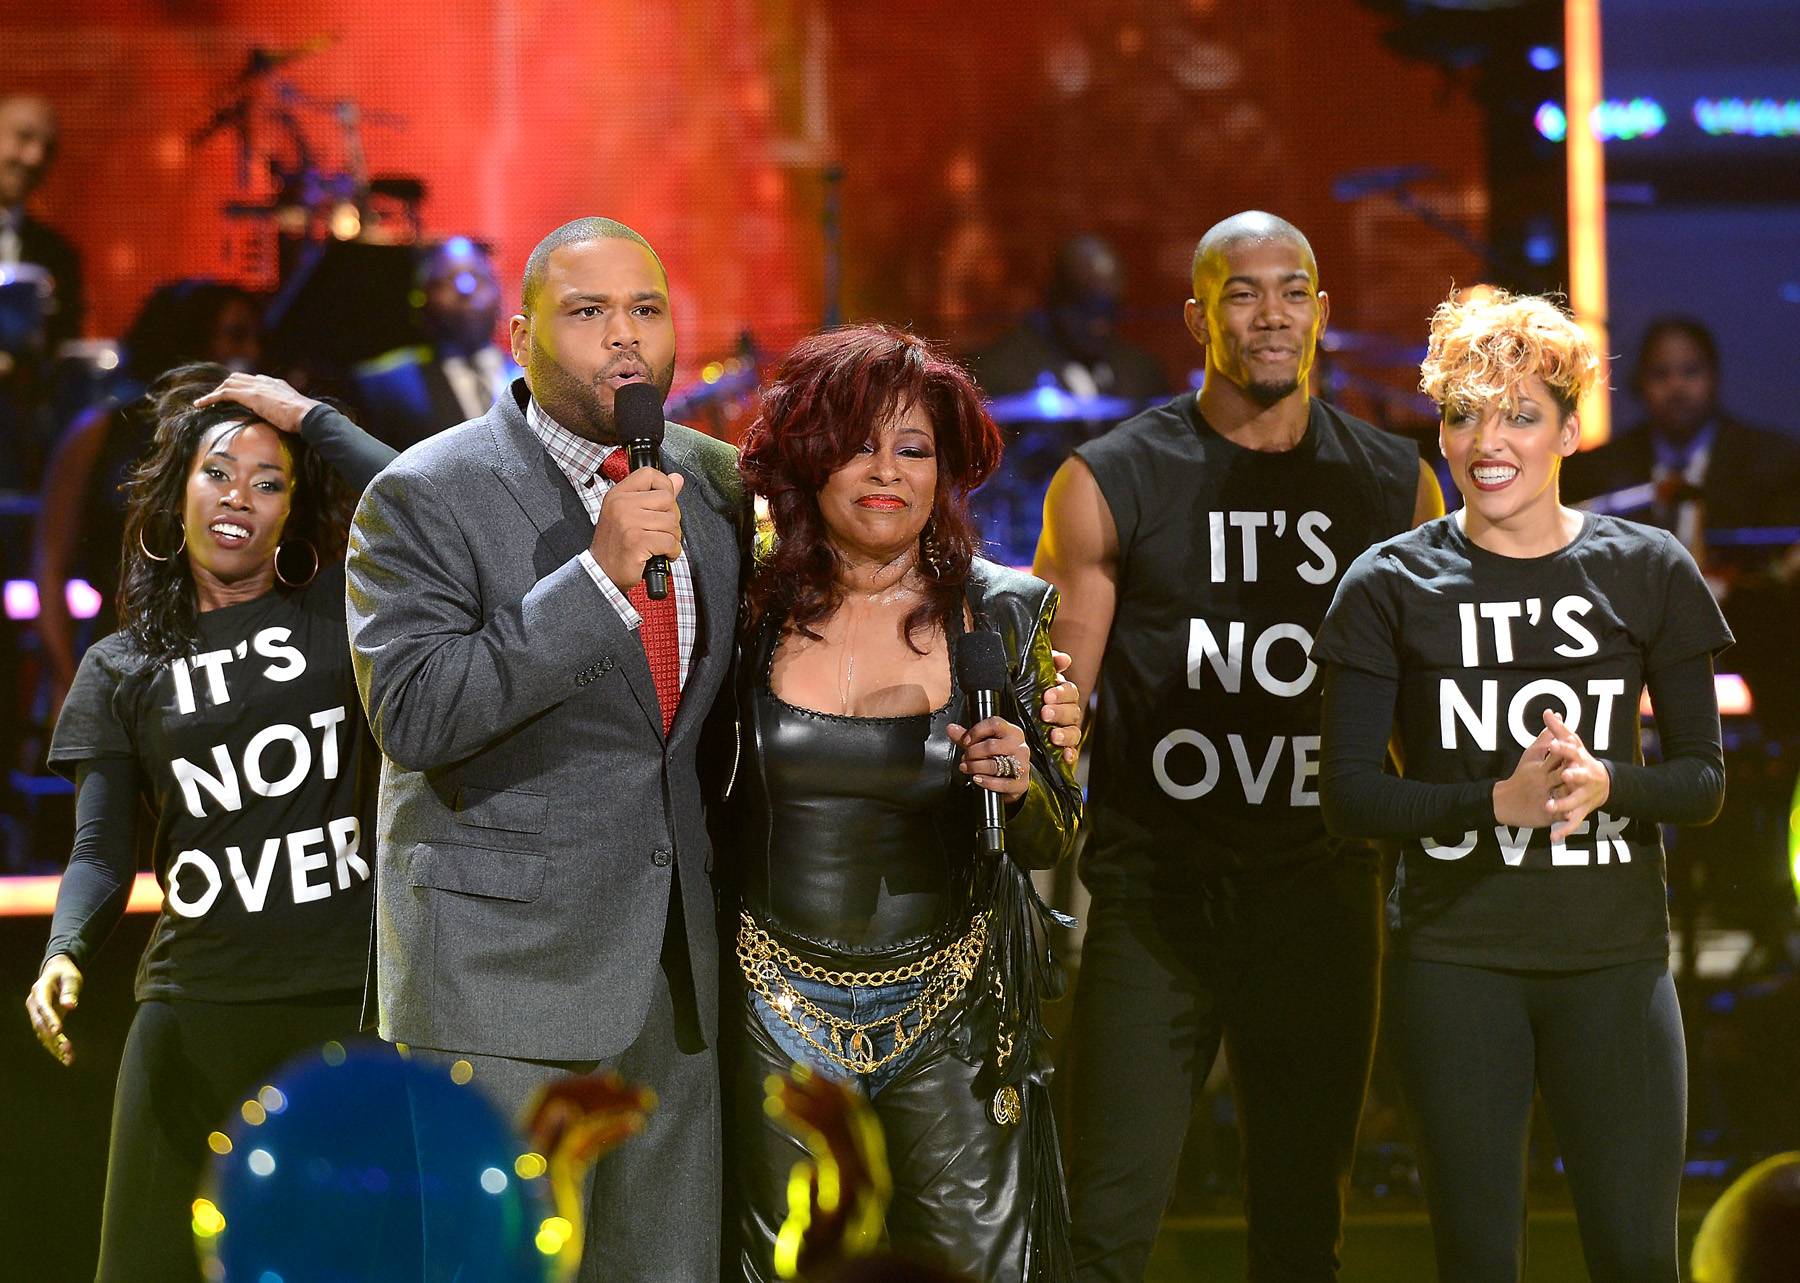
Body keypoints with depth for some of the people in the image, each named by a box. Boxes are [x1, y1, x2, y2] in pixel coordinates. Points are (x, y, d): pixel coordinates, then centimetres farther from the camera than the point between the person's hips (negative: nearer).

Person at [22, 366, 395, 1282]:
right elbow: (100, 852, 9)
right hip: (196, 1010, 2)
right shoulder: (119, 671, 13)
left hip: (357, 1000, -2)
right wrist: (65, 953, -11)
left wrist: (310, 419, -2)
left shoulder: (341, 611, 8)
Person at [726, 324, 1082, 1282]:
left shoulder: (1005, 613, -3)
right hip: (780, 1011, 1)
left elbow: (1052, 843, 0)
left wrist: (1022, 783, -19)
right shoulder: (756, 608, -2)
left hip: (952, 1012, -1)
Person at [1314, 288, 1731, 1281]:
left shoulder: (1648, 573, 2)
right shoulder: (1392, 585, -1)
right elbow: (1349, 795, -5)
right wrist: (1499, 800, -20)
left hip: (1614, 951, 1)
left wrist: (1605, 783, -18)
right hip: (1454, 955, -1)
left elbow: (1703, 781, 4)